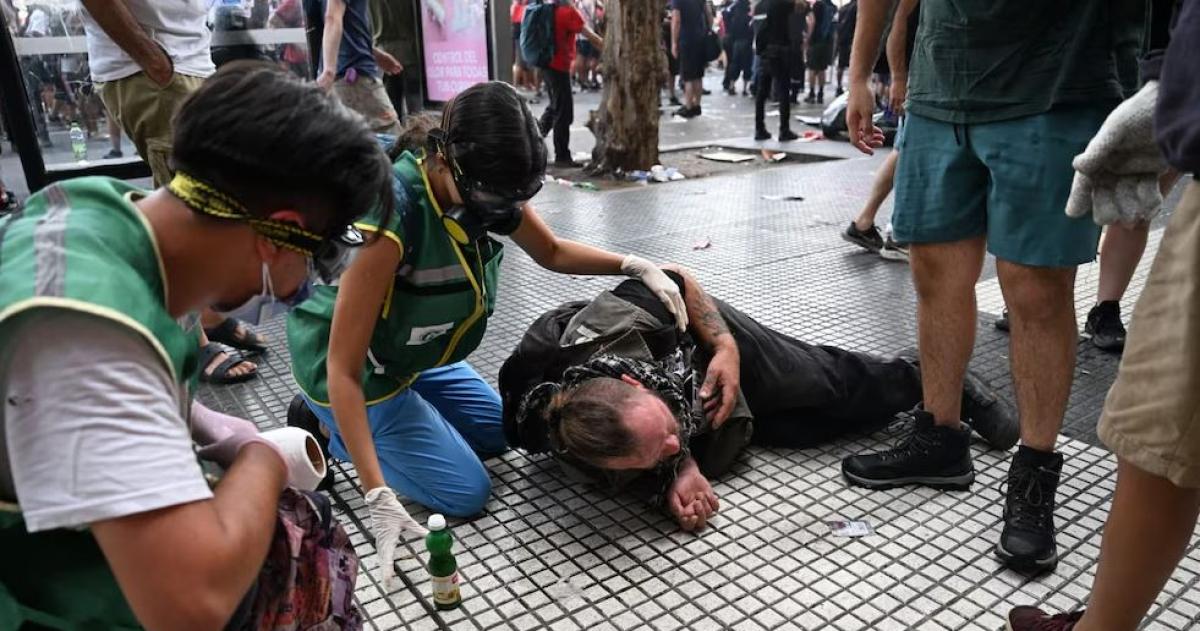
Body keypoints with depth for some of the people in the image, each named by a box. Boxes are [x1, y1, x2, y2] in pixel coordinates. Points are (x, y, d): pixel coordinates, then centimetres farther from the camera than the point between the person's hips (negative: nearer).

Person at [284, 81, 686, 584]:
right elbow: (344, 367, -33)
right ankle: (329, 430, 7)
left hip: (414, 354, 7)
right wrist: (378, 496, -36)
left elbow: (552, 252, 4)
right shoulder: (391, 216, -37)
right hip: (354, 370, -7)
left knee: (497, 434, 20)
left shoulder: (486, 187, -16)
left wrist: (637, 267, -13)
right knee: (466, 492, -6)